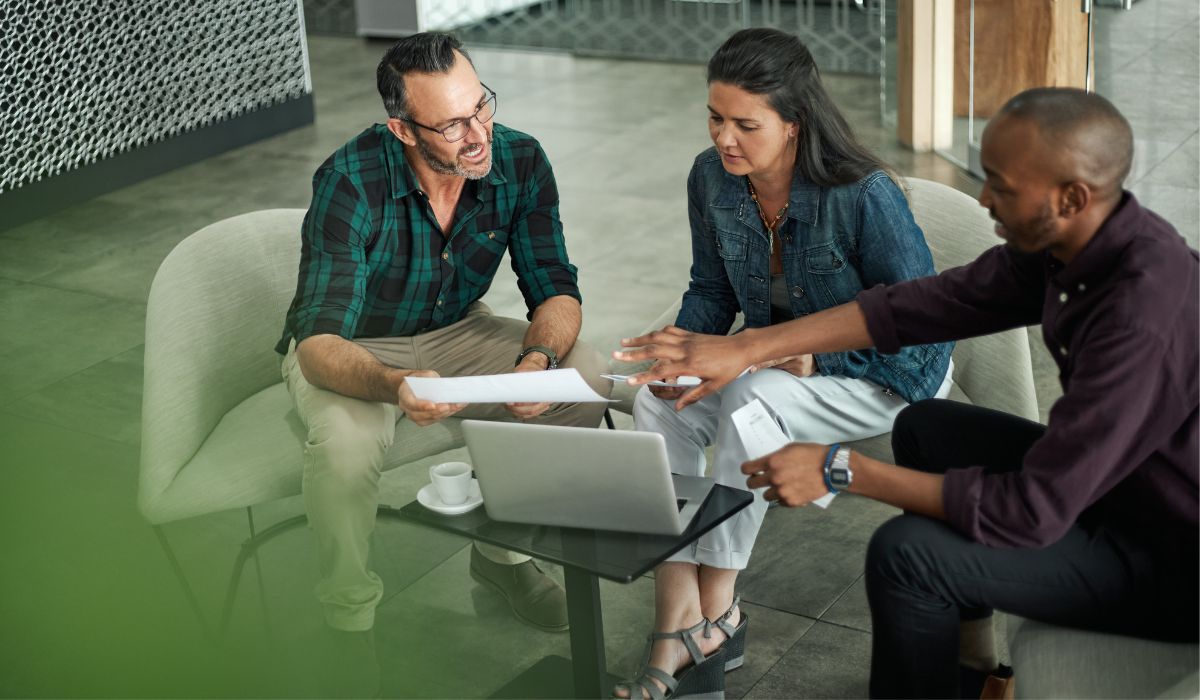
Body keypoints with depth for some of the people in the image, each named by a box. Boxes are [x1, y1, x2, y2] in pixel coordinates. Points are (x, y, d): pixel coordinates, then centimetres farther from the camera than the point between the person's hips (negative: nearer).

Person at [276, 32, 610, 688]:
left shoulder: (519, 161, -18)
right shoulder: (351, 182, -31)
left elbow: (554, 288, -12)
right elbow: (317, 343, -35)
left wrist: (539, 356, -36)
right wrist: (393, 385, -56)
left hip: (455, 332, 4)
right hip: (349, 347, -4)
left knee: (584, 376, -18)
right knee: (345, 440, -36)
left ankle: (505, 552, 4)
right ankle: (347, 621, -9)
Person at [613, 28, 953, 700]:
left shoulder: (864, 196, -26)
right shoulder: (712, 178, -8)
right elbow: (711, 291, 6)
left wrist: (817, 356, -28)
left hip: (892, 376, -6)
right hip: (778, 361, 6)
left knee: (752, 399, -34)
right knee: (658, 403, -21)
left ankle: (717, 610, -15)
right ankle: (677, 633, -23)